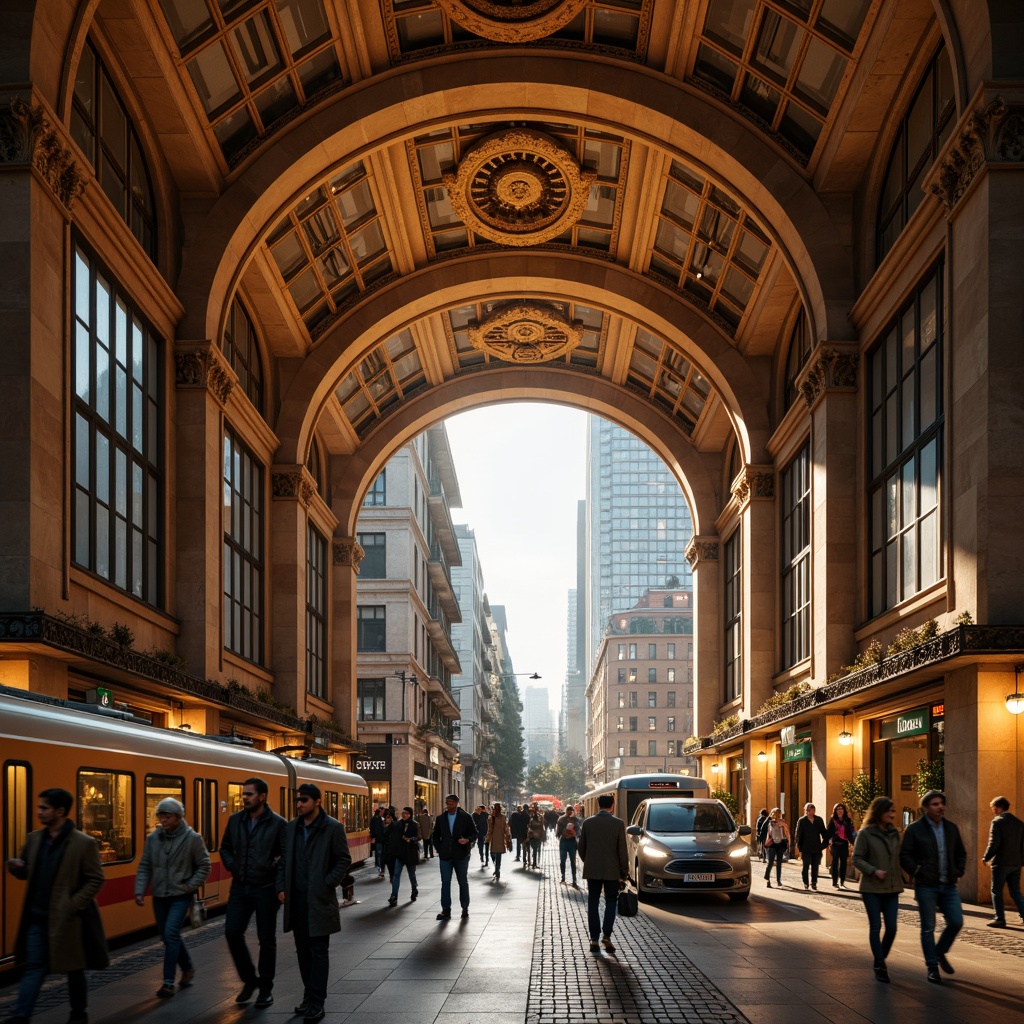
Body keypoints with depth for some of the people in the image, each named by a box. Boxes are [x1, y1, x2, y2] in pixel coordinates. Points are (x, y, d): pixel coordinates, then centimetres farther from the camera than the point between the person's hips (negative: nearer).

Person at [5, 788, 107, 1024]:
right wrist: (16, 867, -8)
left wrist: (73, 906, -17)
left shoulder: (84, 843, -11)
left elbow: (95, 879, -9)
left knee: (74, 968, 10)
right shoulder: (34, 839, 6)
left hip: (67, 918, -4)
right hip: (37, 917, 4)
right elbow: (26, 871, 16)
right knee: (34, 966, 3)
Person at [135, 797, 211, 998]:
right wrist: (140, 891, -5)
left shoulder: (192, 838, -9)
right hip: (159, 896, 5)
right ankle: (188, 968, 36)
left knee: (171, 934, -15)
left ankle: (169, 983, -9)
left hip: (180, 896, -5)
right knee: (169, 936, 13)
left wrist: (190, 886, -10)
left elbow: (204, 866, -2)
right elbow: (144, 867, 5)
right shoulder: (153, 838, 1)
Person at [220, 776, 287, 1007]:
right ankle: (249, 979, 19)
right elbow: (225, 848, 17)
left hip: (265, 889, -4)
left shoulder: (278, 824, -11)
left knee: (266, 939, 4)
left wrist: (272, 871, -16)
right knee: (232, 933, -1)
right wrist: (232, 867, 2)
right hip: (240, 887, 4)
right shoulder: (235, 820, 4)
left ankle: (266, 988, 17)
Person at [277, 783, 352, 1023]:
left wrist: (327, 886, -12)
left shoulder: (333, 828, -6)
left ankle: (316, 1004, 1)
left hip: (319, 900, -5)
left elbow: (344, 861, -5)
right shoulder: (291, 827, 9)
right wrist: (281, 887, 3)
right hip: (296, 899, 5)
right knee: (303, 950, 12)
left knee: (318, 951, -2)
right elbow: (284, 861, 14)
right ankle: (309, 997, 23)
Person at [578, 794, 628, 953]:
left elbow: (581, 848, 4)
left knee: (593, 904, 8)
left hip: (592, 870, 2)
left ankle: (594, 939, 5)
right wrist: (624, 873, 1)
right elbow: (622, 851, -7)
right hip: (612, 871, -2)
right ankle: (606, 936, -3)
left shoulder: (588, 823, -1)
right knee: (611, 903, 9)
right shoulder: (618, 823, -8)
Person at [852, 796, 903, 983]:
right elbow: (857, 859, -7)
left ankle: (881, 960, 20)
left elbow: (898, 858, 15)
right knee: (876, 927, 1)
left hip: (891, 888, 4)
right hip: (871, 888, -4)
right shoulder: (865, 834, -6)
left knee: (892, 927, -1)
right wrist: (874, 871, -19)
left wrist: (901, 879, 8)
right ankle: (880, 966, 10)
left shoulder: (894, 833, 9)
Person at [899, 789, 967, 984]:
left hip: (948, 886, 5)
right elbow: (905, 856, -7)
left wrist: (959, 871, 7)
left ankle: (939, 953, 25)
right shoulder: (915, 829, -6)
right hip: (926, 886, -5)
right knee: (928, 928, 2)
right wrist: (917, 872, -14)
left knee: (956, 922, 1)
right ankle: (932, 967, 12)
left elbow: (961, 853, 20)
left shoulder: (951, 828, 9)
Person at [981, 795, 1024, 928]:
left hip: (1001, 863, -6)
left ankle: (1000, 919, 3)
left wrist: (986, 857, -4)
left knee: (997, 891, 4)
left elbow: (993, 843, -16)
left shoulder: (997, 822, -11)